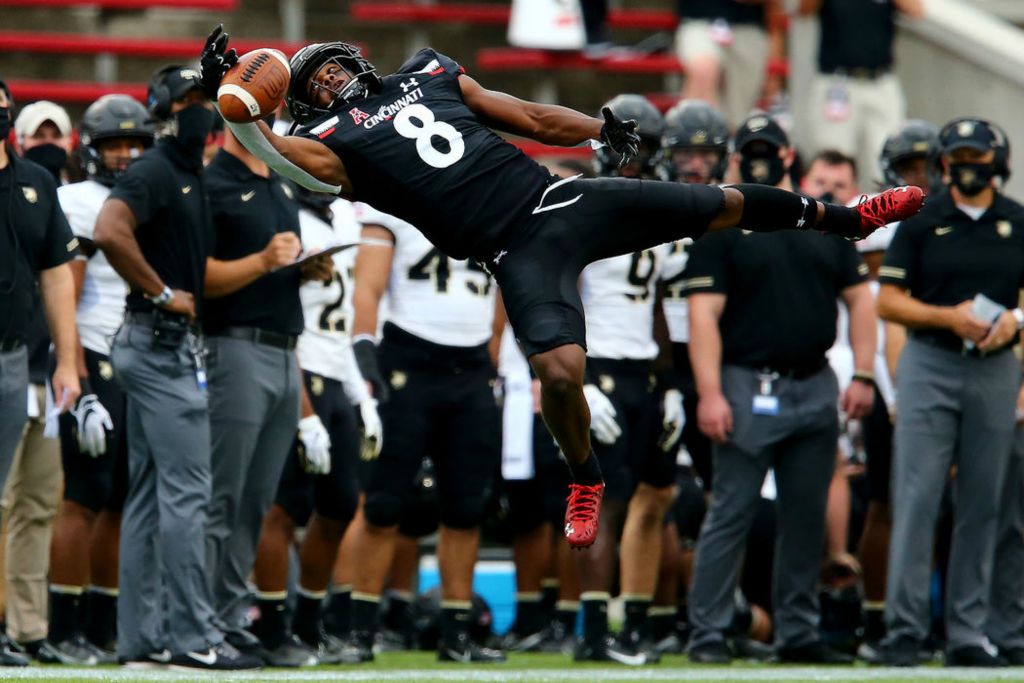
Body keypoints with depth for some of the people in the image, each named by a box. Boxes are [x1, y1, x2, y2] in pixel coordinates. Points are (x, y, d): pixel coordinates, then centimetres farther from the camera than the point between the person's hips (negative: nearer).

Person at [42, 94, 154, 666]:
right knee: (86, 500, -8)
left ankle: (103, 629, 13)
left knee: (125, 504, 7)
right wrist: (82, 391, -19)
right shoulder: (81, 206, -8)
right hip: (96, 364, -8)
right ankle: (64, 634, -6)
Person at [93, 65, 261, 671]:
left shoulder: (192, 177, 17)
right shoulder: (154, 172, -12)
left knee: (151, 495, 10)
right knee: (186, 490, -10)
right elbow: (110, 232, -28)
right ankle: (193, 636, -10)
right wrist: (163, 294, -21)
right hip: (162, 344, -10)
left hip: (177, 345, 10)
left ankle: (143, 637, 13)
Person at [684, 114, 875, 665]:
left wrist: (863, 376, 3)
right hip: (750, 387, -5)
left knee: (807, 518, 8)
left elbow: (859, 299, 14)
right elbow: (704, 314, -8)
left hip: (816, 388, 5)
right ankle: (708, 634, -2)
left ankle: (797, 633, 16)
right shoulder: (722, 227, -1)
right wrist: (710, 392, -17)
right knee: (731, 514, -5)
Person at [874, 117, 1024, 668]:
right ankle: (904, 628, -7)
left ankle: (967, 632, 9)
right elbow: (888, 301, 0)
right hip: (930, 367, -2)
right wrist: (950, 317, -14)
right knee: (916, 499, -8)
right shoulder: (921, 221, 3)